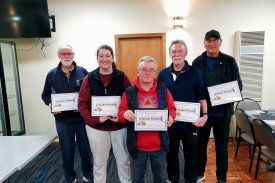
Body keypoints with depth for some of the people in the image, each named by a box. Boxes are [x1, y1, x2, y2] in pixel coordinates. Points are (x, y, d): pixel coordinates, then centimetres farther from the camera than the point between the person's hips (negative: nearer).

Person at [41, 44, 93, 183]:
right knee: (67, 150, 15)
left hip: (82, 117, -1)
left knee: (85, 148, 10)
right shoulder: (52, 74, 6)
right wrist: (50, 104, -8)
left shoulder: (83, 72, 0)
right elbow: (45, 94, 12)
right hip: (62, 119, 2)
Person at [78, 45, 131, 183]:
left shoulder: (122, 77, -2)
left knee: (123, 160, 15)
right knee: (99, 162, 17)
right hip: (96, 127, 0)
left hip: (119, 126, 0)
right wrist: (94, 119, -14)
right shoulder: (89, 78, 0)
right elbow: (82, 104, -1)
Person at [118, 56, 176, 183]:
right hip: (137, 146, 0)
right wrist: (125, 114, -23)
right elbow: (120, 113, 0)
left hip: (159, 145, 1)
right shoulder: (129, 92, -3)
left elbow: (172, 109, 7)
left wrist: (170, 117, -15)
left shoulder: (163, 90, -1)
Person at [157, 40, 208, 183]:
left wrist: (204, 115, -14)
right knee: (171, 155, 17)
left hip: (190, 123, -1)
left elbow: (202, 97, -1)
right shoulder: (163, 74, 5)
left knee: (191, 156, 13)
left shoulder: (195, 73, -1)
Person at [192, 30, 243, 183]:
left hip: (223, 112, 0)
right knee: (200, 144, 14)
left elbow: (239, 84, 4)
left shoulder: (229, 61, 2)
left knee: (222, 147, 12)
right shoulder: (198, 62, 3)